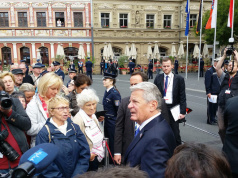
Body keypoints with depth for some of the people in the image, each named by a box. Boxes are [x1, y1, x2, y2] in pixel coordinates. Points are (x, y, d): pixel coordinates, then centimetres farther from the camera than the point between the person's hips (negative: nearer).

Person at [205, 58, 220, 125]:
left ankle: (213, 118, 27)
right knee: (211, 106, 1)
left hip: (218, 92, 7)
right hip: (211, 93, -7)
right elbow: (207, 83, -13)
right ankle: (210, 120, 12)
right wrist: (208, 92, -17)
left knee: (215, 106, 13)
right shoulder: (209, 71, -10)